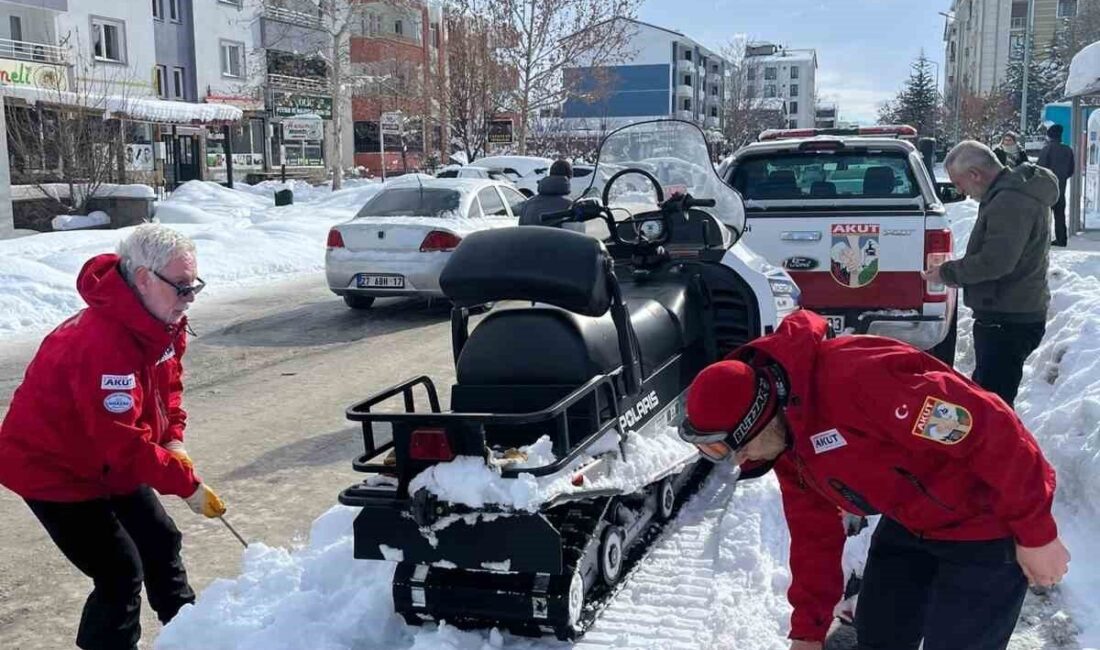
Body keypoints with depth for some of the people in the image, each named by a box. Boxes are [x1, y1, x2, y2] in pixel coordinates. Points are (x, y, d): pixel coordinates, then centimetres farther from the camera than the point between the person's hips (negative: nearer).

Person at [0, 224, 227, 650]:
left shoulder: (161, 322, -6)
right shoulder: (103, 343, -36)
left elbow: (167, 384, 10)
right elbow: (124, 442, -36)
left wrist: (173, 439, -6)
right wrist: (187, 485, -30)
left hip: (112, 463, 9)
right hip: (55, 470, -9)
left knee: (161, 542, 16)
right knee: (121, 574, -10)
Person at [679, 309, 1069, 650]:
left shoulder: (856, 379, -35)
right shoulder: (783, 443, -4)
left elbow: (988, 429, -31)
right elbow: (814, 533, 7)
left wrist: (1035, 533, -22)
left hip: (985, 523, -8)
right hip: (911, 523, 8)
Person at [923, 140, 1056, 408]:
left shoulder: (1011, 201, -21)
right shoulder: (1012, 192, 13)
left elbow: (996, 261, -28)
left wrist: (947, 273, -14)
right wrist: (954, 271, 9)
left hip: (1009, 322, -11)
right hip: (1011, 316, 11)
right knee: (984, 392, 23)